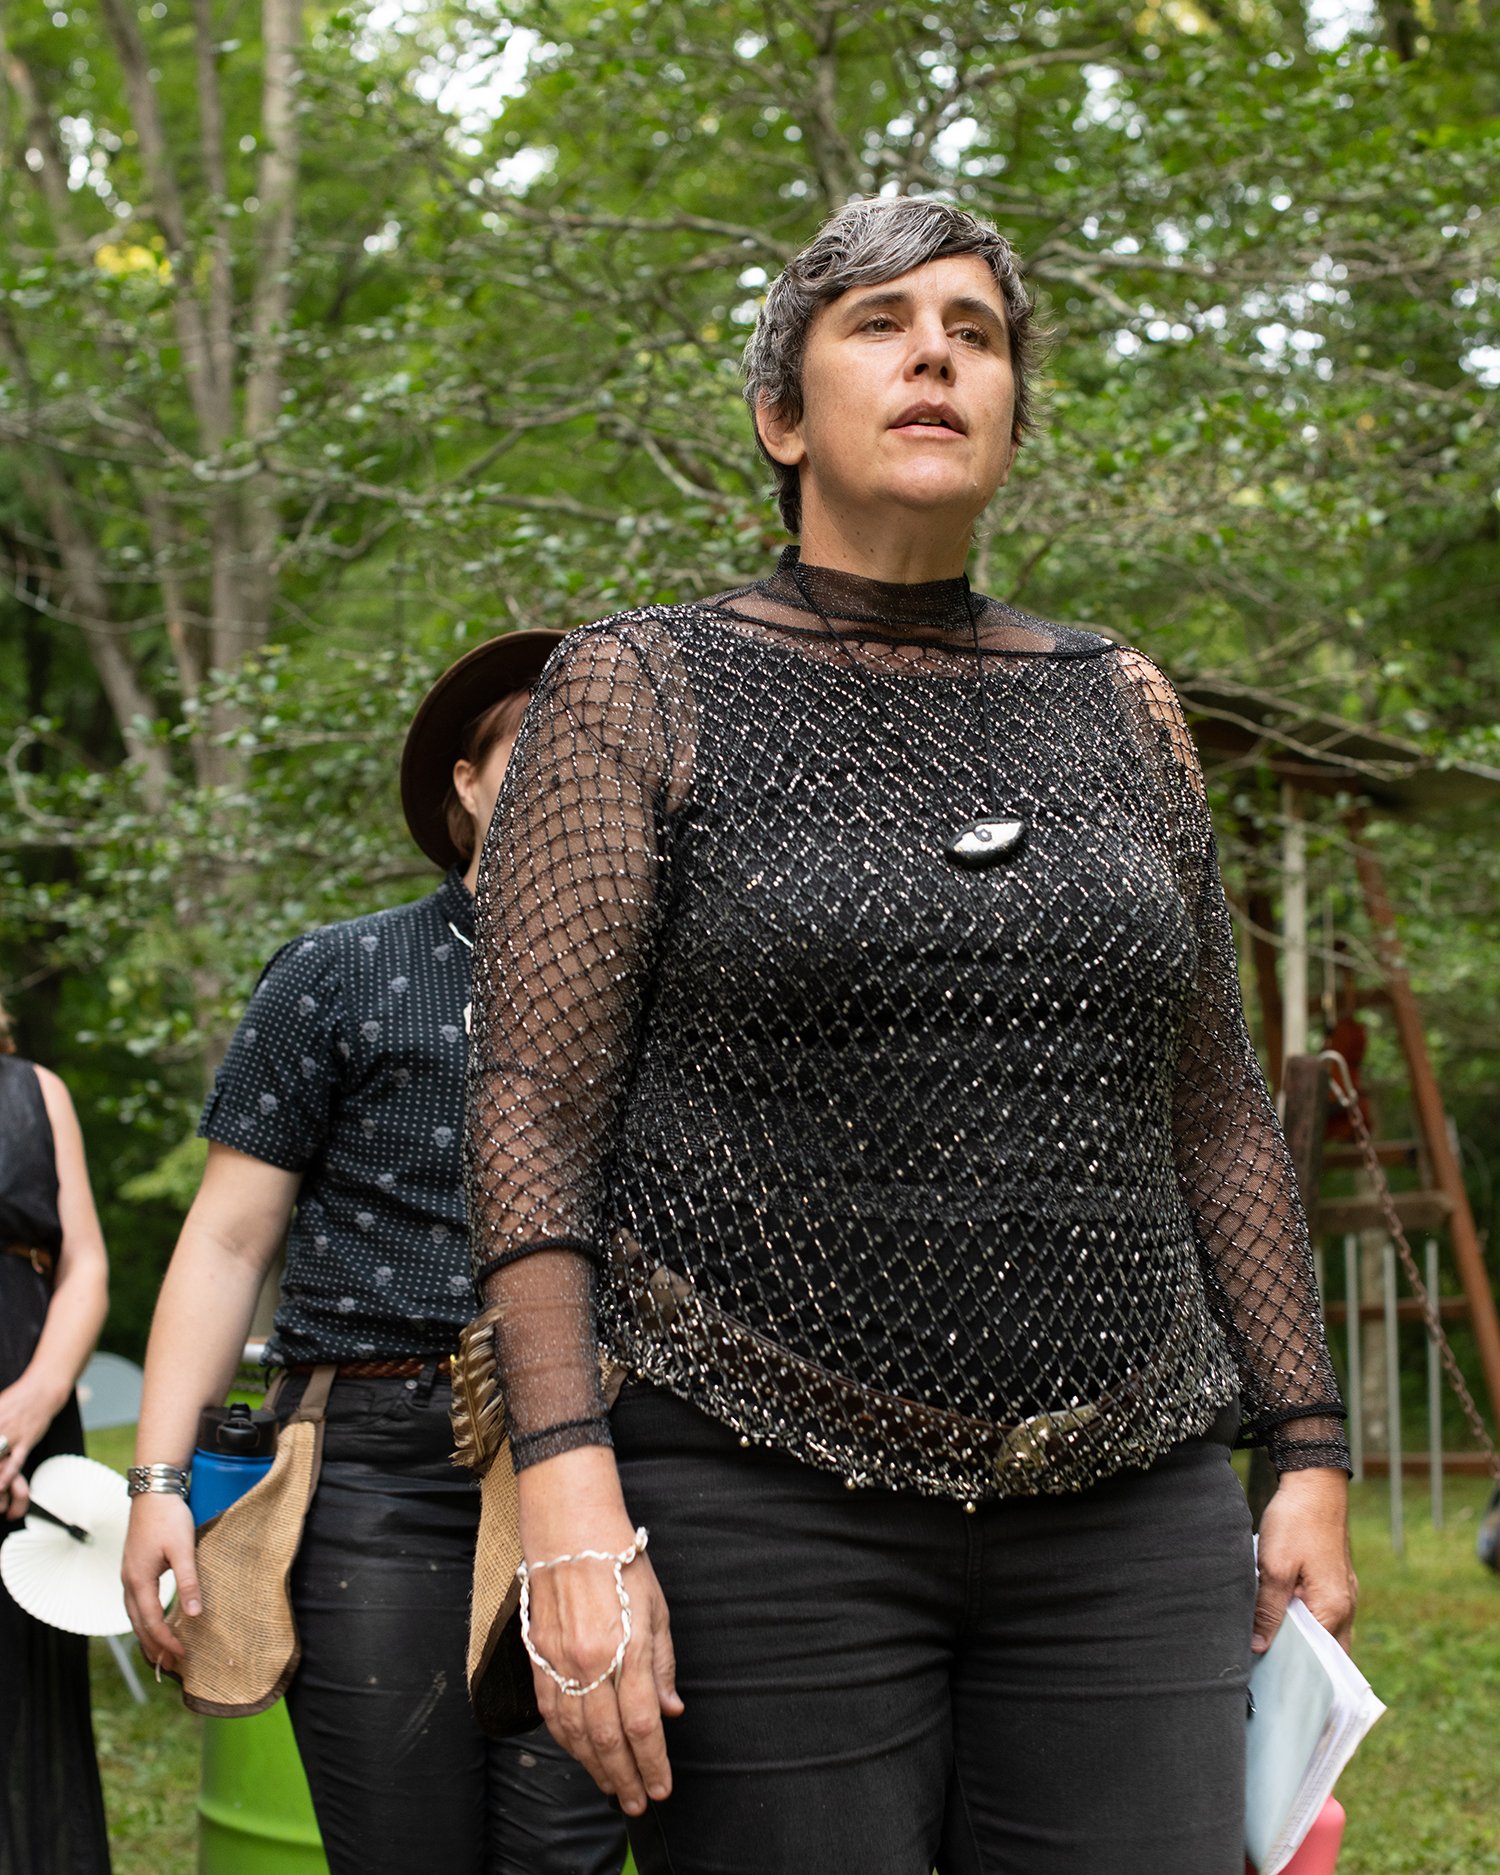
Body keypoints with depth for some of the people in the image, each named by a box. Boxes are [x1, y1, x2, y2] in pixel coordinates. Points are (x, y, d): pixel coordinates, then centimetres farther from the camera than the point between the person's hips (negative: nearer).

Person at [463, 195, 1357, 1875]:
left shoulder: (1118, 710, 13)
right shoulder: (638, 695, 1)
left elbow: (1212, 1113, 16)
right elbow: (532, 1105, -6)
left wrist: (1309, 1457, 10)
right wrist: (572, 1505, -16)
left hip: (1124, 1520, 4)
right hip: (764, 1511, -3)